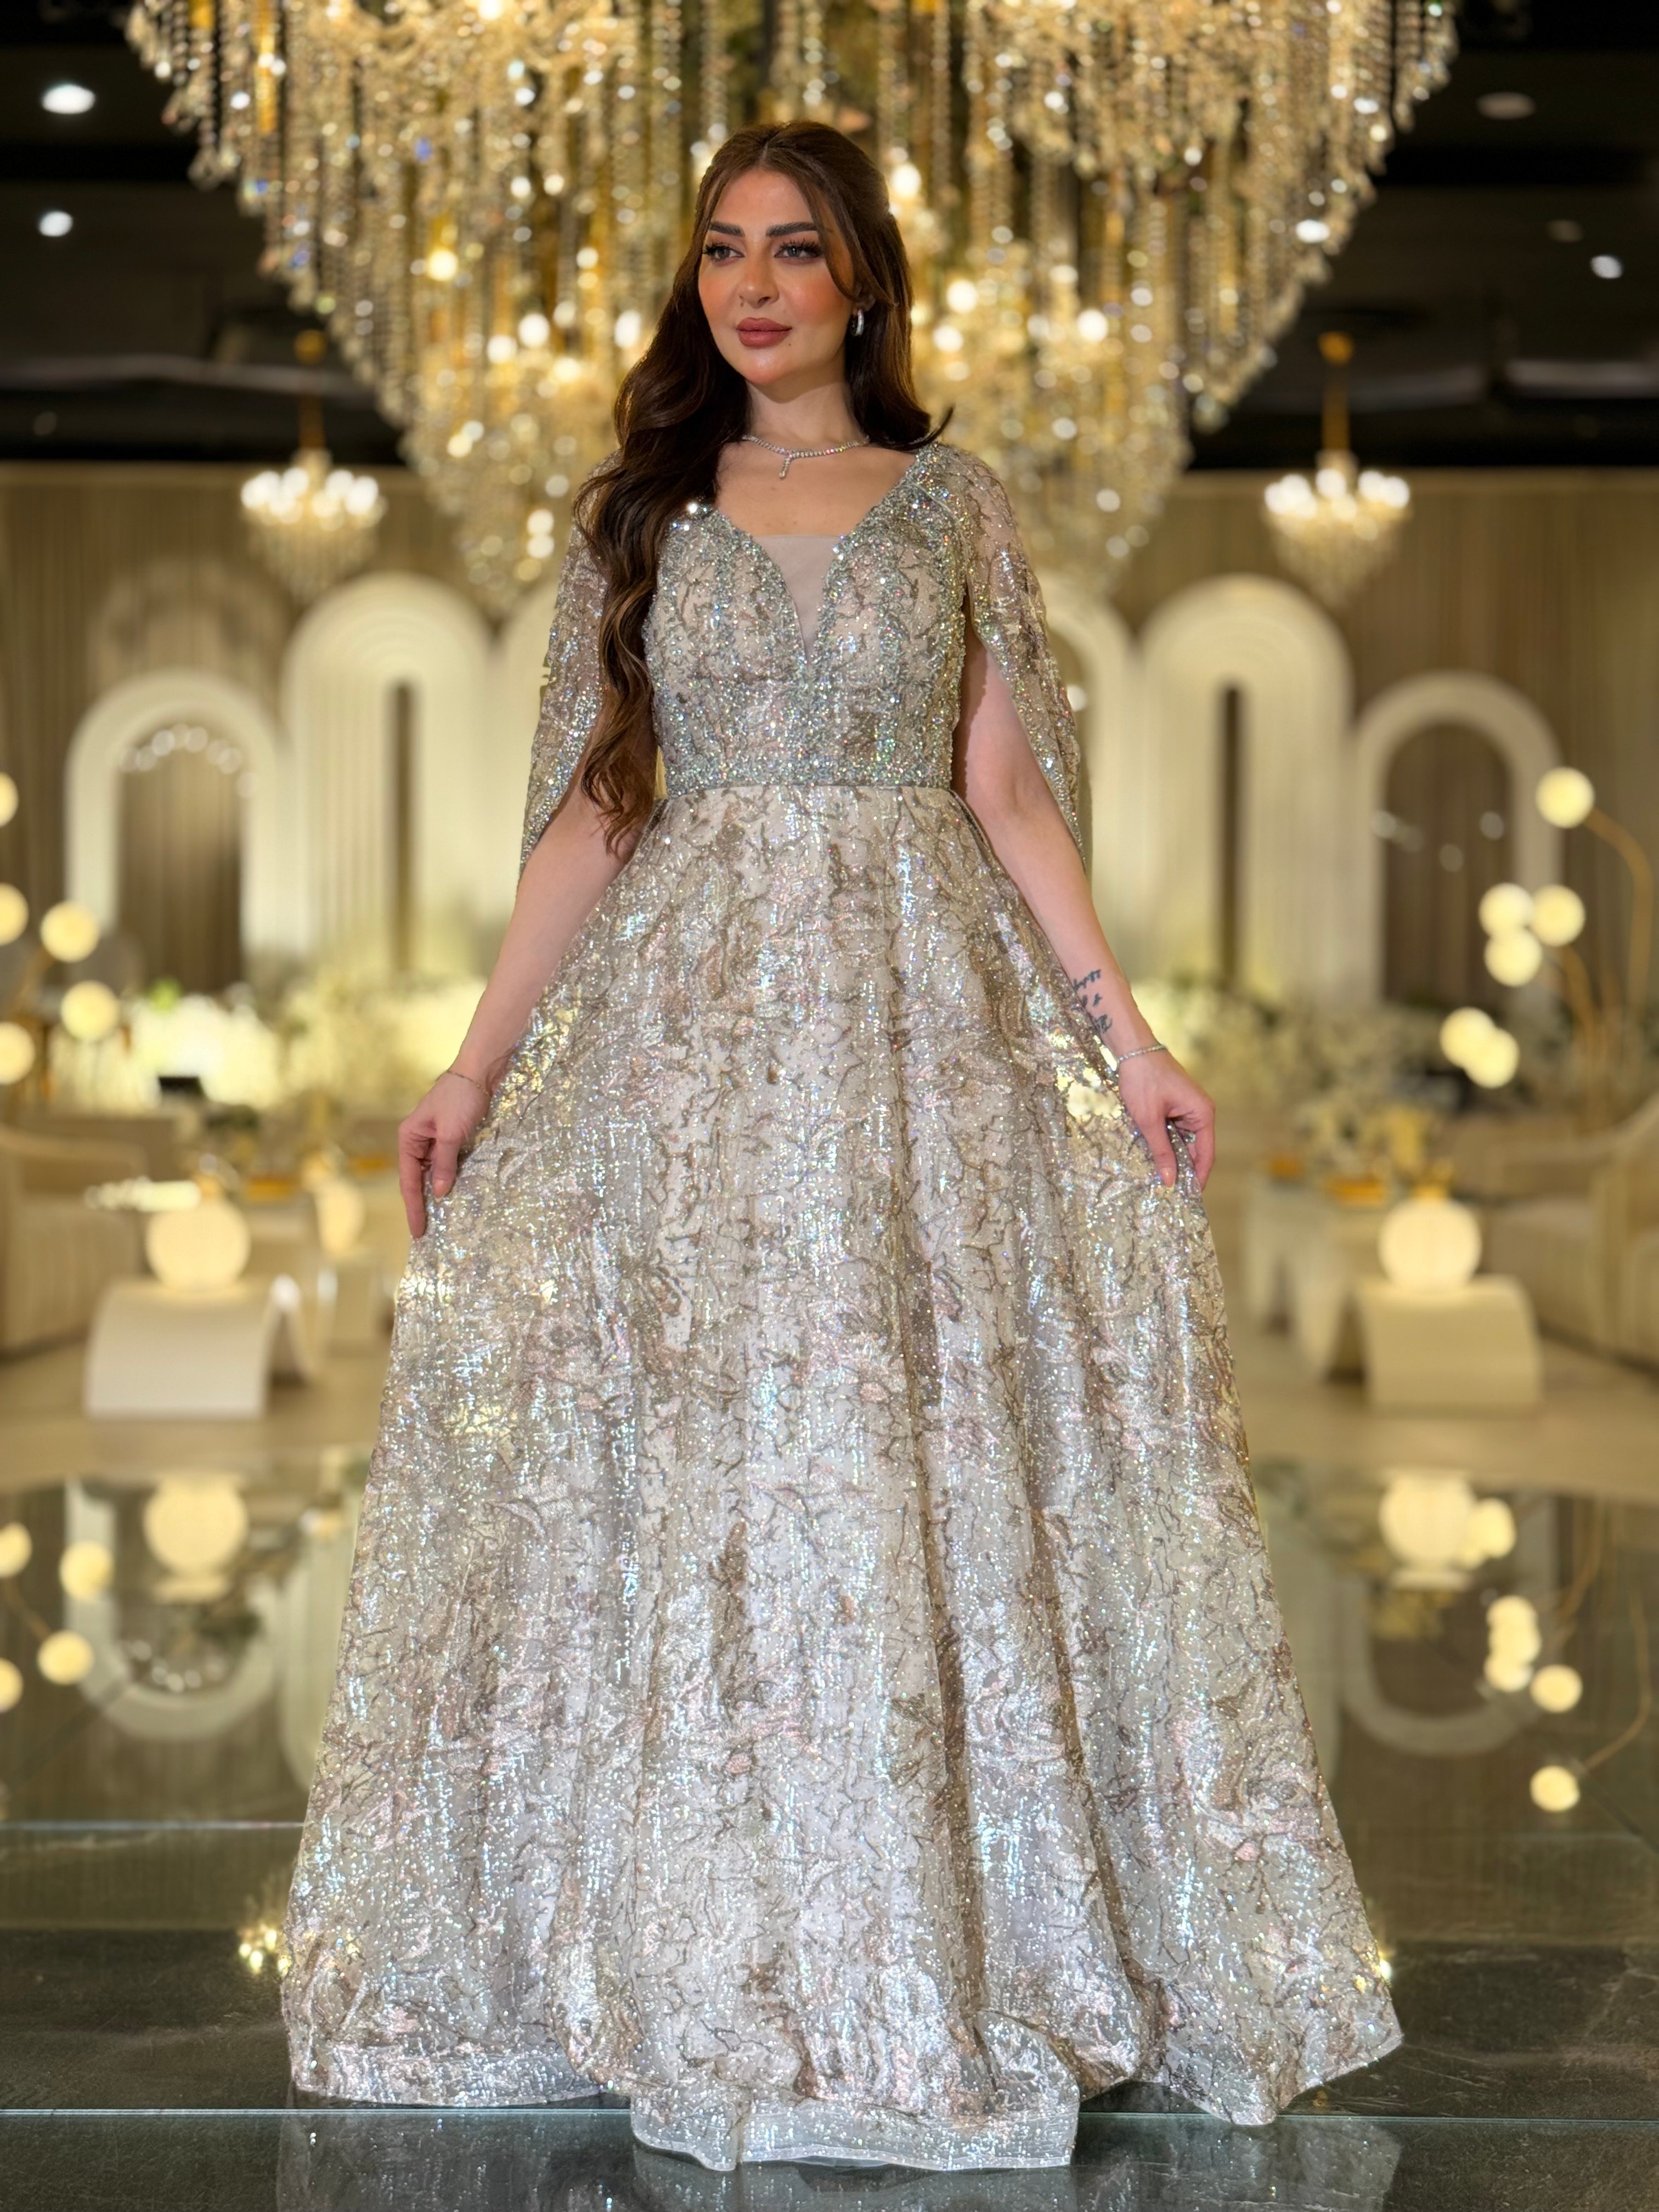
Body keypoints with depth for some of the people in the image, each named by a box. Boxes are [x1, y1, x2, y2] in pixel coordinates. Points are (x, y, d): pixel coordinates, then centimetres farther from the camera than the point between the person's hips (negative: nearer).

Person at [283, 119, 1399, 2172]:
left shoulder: (952, 504, 8)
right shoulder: (638, 513, 10)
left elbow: (1009, 790, 5)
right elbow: (591, 810, 8)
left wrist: (1123, 1030, -4)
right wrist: (481, 1059, 4)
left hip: (921, 1016, -1)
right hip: (685, 1021, 1)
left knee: (930, 1459, -2)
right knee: (688, 1463, -1)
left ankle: (976, 1945, 10)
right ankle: (693, 1952, 10)